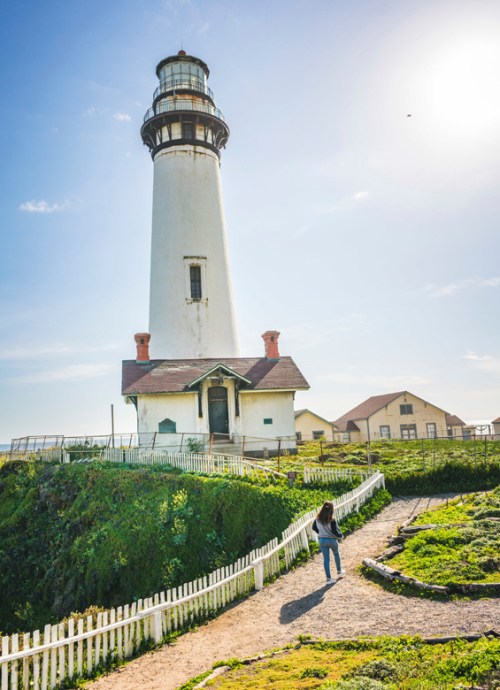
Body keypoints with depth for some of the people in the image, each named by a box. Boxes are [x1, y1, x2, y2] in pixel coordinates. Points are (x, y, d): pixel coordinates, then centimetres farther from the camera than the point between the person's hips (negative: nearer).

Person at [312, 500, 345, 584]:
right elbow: (335, 531, -20)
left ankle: (328, 578, 12)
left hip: (322, 540, 2)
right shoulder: (332, 520, -24)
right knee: (336, 554, 25)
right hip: (332, 540, -2)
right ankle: (339, 572, 42)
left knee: (326, 559, 10)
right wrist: (340, 536, 0)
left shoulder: (318, 519, -8)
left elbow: (314, 527, 6)